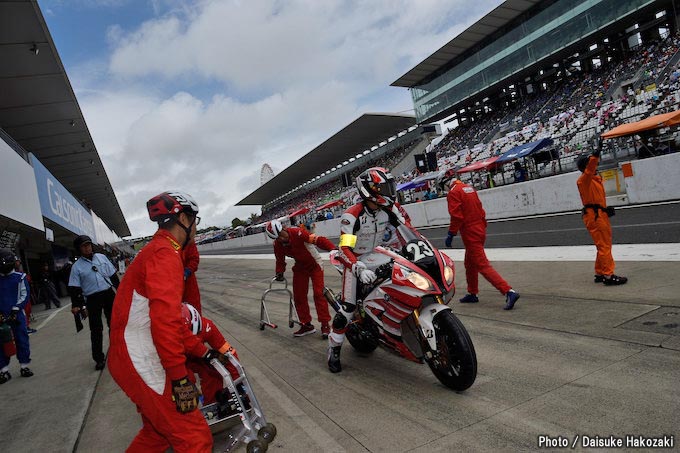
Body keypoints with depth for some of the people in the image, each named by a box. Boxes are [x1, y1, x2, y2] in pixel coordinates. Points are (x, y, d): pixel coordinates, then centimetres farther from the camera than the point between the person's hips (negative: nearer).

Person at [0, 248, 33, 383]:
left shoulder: (20, 277, 0)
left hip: (17, 315, -1)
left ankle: (24, 366, 15)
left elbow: (25, 295, -3)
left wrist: (15, 310, -12)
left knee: (22, 341, 4)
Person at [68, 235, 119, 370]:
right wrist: (76, 305, -11)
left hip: (109, 294, 3)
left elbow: (113, 275, 11)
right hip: (92, 299, -3)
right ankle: (99, 358, 9)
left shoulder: (101, 257, 6)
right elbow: (74, 288, -4)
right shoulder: (77, 266, -2)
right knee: (96, 329, 0)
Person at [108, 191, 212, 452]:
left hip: (133, 359, 10)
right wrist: (181, 379, -24)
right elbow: (165, 319, -28)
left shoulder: (156, 250, 15)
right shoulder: (165, 253, -18)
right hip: (141, 365, -10)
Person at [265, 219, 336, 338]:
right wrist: (279, 272, -10)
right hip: (300, 267, 6)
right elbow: (280, 260, 5)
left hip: (314, 263, -6)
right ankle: (306, 325, 16)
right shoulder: (277, 244, -12)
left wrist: (333, 248, -52)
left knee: (318, 293, -14)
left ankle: (325, 325, -6)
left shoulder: (297, 233, -32)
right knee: (298, 296, 3)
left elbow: (318, 240, -40)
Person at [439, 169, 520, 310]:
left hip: (470, 234, -9)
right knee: (470, 264, 21)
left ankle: (509, 292, -15)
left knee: (482, 265, -9)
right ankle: (472, 294, 31)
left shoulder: (453, 192, -12)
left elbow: (456, 216, -20)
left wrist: (451, 234, -12)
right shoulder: (469, 188, 14)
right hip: (479, 231, 9)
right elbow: (480, 210, 16)